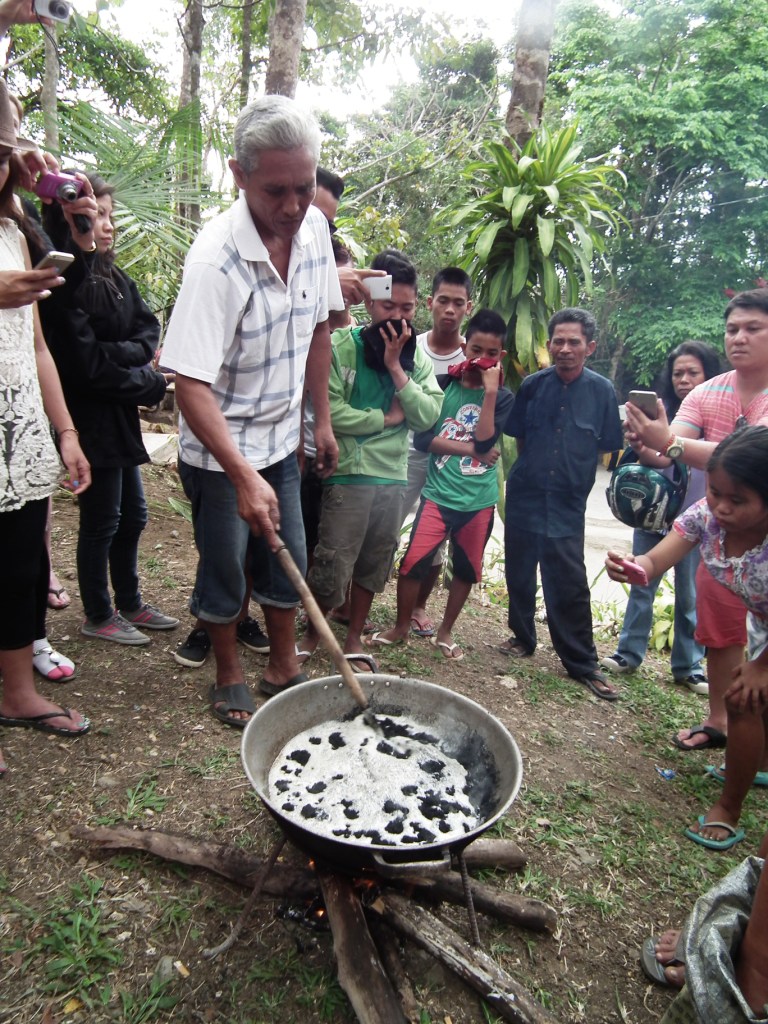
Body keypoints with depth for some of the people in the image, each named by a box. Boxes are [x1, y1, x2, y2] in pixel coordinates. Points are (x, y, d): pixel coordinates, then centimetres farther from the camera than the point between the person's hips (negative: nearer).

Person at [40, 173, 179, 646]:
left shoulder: (113, 275, 10)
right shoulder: (63, 286, -16)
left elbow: (150, 330, 2)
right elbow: (86, 364, -20)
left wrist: (122, 353, -17)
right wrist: (151, 384, -11)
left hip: (121, 416, 8)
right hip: (91, 420, -8)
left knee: (132, 514, 16)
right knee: (102, 521, 4)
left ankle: (130, 603, 34)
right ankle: (98, 617, 23)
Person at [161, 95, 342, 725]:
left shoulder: (314, 228, -5)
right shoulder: (216, 259, -26)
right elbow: (191, 384, -30)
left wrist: (322, 420, 9)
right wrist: (244, 476, -38)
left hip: (281, 439, 6)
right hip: (219, 449, -6)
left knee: (289, 561, 14)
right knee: (225, 572, 9)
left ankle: (285, 668, 34)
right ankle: (229, 677, 33)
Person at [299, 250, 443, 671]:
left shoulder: (417, 357, 7)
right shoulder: (342, 347, -9)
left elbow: (428, 416, -4)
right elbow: (330, 412, -19)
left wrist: (396, 368, -12)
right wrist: (387, 418, -9)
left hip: (393, 476, 5)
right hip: (348, 474, -5)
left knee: (373, 565, 15)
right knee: (333, 567, 0)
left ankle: (354, 639, 32)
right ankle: (313, 632, 26)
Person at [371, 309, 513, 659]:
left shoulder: (502, 397, 3)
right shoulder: (442, 384, 0)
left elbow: (485, 441, -13)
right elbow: (423, 439, -8)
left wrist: (490, 391, -15)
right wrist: (472, 450, -12)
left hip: (480, 499, 2)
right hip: (439, 493, -2)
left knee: (466, 569, 12)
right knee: (413, 561, -9)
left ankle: (444, 632, 31)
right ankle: (401, 626, 15)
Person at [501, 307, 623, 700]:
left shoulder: (602, 391, -4)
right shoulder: (532, 385, -1)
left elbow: (606, 447, 4)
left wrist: (576, 480, 1)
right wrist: (532, 469, 6)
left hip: (567, 505, -2)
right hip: (524, 497, 2)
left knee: (570, 586, -1)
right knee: (519, 574, 12)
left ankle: (582, 663, 13)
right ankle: (522, 638, 33)